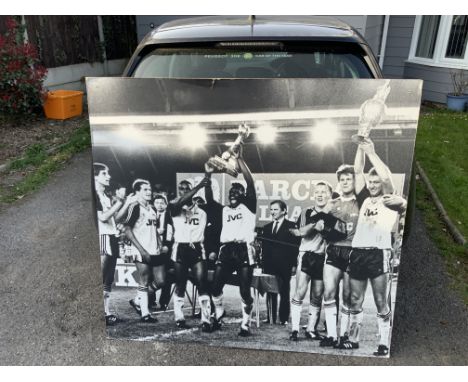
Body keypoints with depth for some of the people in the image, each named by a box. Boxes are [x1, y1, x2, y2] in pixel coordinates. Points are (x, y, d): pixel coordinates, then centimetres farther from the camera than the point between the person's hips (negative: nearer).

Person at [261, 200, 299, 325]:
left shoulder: (291, 226, -1)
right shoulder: (267, 227, 15)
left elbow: (295, 246, -5)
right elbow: (264, 248, 14)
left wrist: (294, 264, -11)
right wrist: (263, 263, 6)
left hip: (284, 266, -4)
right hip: (269, 266, 5)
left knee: (284, 293, 4)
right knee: (270, 293, 7)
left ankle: (284, 319, 12)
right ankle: (270, 318, 15)